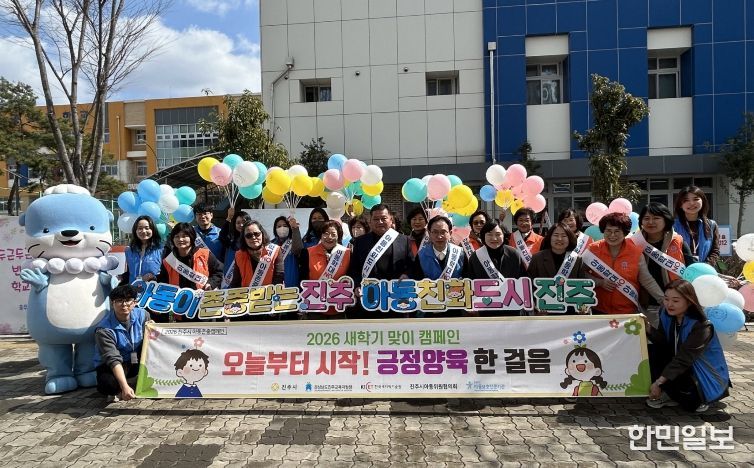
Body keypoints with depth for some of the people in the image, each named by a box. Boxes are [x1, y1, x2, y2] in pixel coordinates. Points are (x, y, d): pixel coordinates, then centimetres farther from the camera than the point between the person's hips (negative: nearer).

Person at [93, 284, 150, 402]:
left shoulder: (142, 315, -10)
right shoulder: (104, 329, -23)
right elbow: (113, 360, -31)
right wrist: (125, 387, -41)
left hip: (136, 362, 4)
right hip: (109, 366, -4)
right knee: (108, 383, -38)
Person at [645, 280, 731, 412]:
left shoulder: (701, 326, -27)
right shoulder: (666, 314, -7)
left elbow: (682, 359, -30)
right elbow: (663, 343, -9)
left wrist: (659, 382, -31)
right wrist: (649, 328, -28)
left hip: (705, 375, -6)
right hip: (679, 366, 6)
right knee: (651, 352, -13)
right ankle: (668, 394, -7)